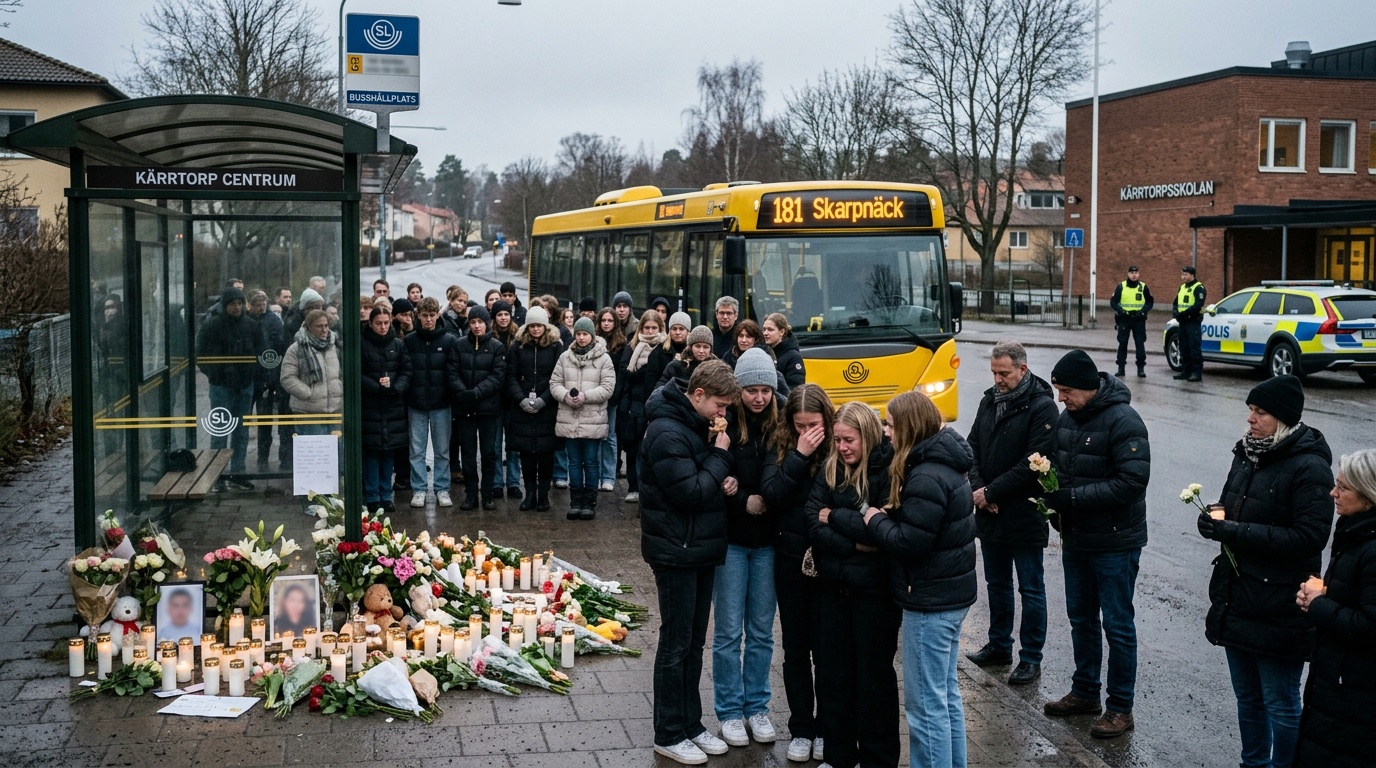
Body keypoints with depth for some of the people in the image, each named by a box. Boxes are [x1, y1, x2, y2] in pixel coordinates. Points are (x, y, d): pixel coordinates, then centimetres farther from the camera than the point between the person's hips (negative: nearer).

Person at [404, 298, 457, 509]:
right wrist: (405, 400, -3)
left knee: (442, 450, 7)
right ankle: (418, 490, 13)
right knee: (416, 451, 5)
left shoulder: (449, 341, -1)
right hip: (416, 404, 1)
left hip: (441, 404, -1)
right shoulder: (409, 341, 2)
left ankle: (442, 489, 15)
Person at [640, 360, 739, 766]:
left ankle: (691, 725, 26)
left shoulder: (697, 426, 10)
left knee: (694, 643, 15)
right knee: (676, 644, 1)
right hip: (676, 552, -9)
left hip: (702, 549, 9)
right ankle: (669, 735, 12)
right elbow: (690, 493, -24)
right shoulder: (668, 434, -20)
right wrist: (719, 455, -15)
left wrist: (714, 452, -5)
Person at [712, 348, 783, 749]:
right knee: (729, 631, 6)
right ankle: (729, 711, 19)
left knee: (762, 631, 11)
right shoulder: (724, 426, -10)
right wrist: (744, 503, -17)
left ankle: (757, 707, 25)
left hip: (767, 541, 2)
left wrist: (763, 501, -16)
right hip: (731, 539, -2)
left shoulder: (779, 428, -2)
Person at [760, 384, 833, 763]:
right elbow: (772, 494, -14)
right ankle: (801, 729, 23)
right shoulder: (782, 447, -1)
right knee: (795, 648, 11)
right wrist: (799, 457, -20)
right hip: (791, 559, 3)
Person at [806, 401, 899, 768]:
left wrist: (834, 517, -9)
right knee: (832, 670, 12)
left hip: (874, 589, -5)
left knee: (874, 674, 8)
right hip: (832, 586, 5)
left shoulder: (888, 472, -12)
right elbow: (814, 525, -5)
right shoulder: (830, 470, 3)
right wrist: (855, 544, -17)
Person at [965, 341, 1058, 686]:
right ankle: (999, 645, 33)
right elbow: (973, 446, 9)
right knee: (997, 583, 19)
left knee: (1031, 589, 5)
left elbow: (1034, 463, -21)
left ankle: (1031, 658, 14)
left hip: (1025, 515, -7)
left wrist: (991, 492, -18)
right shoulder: (990, 400, 7)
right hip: (990, 514, 7)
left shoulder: (1042, 406, -15)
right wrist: (978, 487, -8)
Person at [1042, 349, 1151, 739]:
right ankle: (1084, 692, 34)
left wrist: (1074, 497, -25)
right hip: (1076, 539, 8)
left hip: (1115, 544, -8)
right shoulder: (1067, 418, 5)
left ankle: (1120, 708, 14)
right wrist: (1053, 493, -6)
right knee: (1081, 618, 18)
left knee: (1117, 625, 3)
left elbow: (1133, 481, -26)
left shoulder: (1123, 422, -19)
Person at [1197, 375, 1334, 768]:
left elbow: (1310, 536, -21)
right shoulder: (1248, 454, 7)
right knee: (1247, 697, 20)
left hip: (1279, 610, -7)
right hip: (1237, 601, 7)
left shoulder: (1309, 467, -16)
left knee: (1281, 705, 6)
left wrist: (1238, 532, -24)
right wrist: (1215, 520, -6)